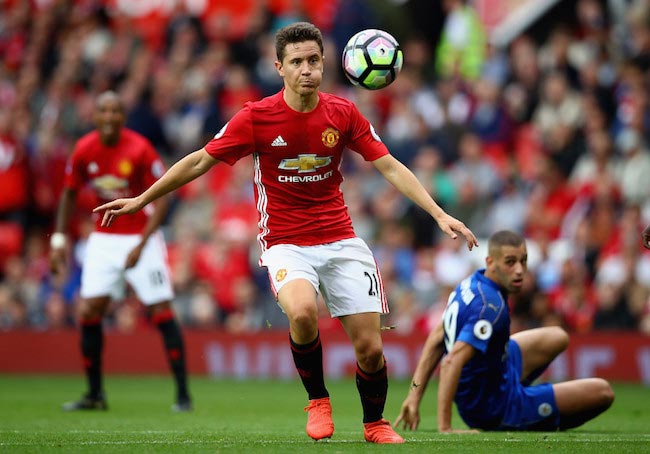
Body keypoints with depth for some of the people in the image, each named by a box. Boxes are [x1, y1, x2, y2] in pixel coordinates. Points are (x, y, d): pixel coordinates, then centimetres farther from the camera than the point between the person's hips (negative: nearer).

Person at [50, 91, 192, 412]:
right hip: (103, 238, 4)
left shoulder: (140, 150, -17)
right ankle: (94, 394, 8)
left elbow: (162, 199, -14)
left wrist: (141, 245, -22)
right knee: (89, 312, -5)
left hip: (141, 235, -4)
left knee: (162, 311, -9)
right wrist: (59, 239, 3)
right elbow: (69, 194, 11)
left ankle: (183, 394, -3)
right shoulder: (84, 150, -5)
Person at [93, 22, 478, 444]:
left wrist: (440, 214, -8)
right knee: (303, 312, -34)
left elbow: (391, 167, 1)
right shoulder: (256, 117, -8)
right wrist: (140, 200, 4)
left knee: (370, 347, -5)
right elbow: (200, 162, 1)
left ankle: (375, 424, 25)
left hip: (341, 240, 2)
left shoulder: (343, 113, -2)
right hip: (286, 245, -2)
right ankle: (317, 399, -7)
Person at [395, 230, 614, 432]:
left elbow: (437, 339, 3)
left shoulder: (470, 283, -4)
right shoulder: (491, 306, -31)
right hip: (496, 410, -9)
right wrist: (445, 427, -39)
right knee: (602, 392, -2)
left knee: (557, 338, 29)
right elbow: (451, 363, -38)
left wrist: (414, 396, 2)